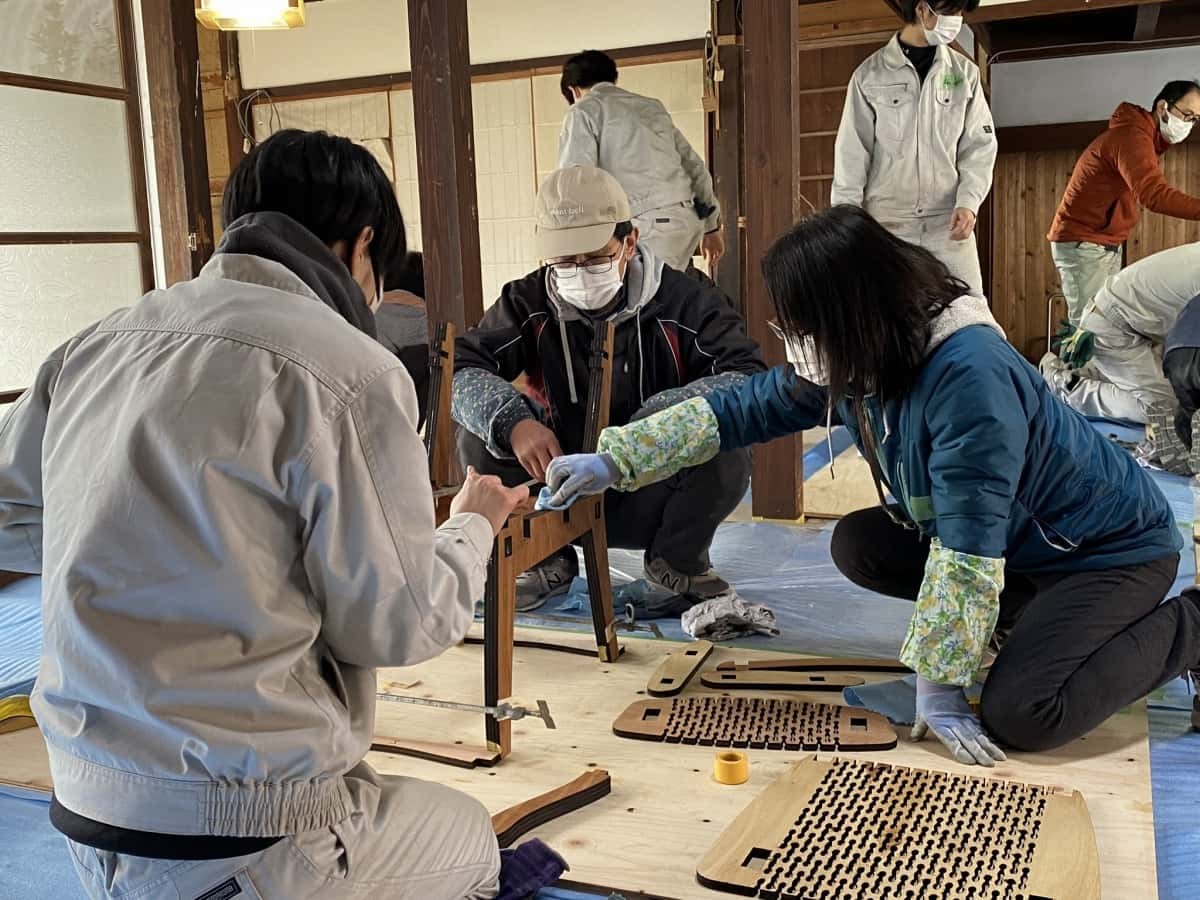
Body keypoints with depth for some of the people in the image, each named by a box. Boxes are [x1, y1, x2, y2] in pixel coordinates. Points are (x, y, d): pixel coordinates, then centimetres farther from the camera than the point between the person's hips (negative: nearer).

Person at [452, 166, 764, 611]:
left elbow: (751, 379, -22)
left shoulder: (683, 301, -12)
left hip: (652, 500, -1)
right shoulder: (529, 303, -5)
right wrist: (512, 422, -35)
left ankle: (677, 560, 4)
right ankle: (546, 560, 6)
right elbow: (458, 368, -14)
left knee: (728, 454, -31)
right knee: (480, 429, -20)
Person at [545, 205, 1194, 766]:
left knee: (1016, 718, -24)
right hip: (1019, 541, 8)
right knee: (857, 544, -3)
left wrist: (937, 682, -29)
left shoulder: (969, 376, -36)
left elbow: (968, 546, -35)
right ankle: (1033, 619, 8)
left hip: (1115, 548, -8)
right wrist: (612, 461, -5)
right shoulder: (859, 362, -9)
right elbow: (742, 408, -2)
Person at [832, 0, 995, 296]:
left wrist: (968, 201, -9)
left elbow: (980, 145, 7)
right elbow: (851, 155, 2)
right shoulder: (870, 75, 2)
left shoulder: (966, 73, 8)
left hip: (949, 224, 2)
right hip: (887, 224, -2)